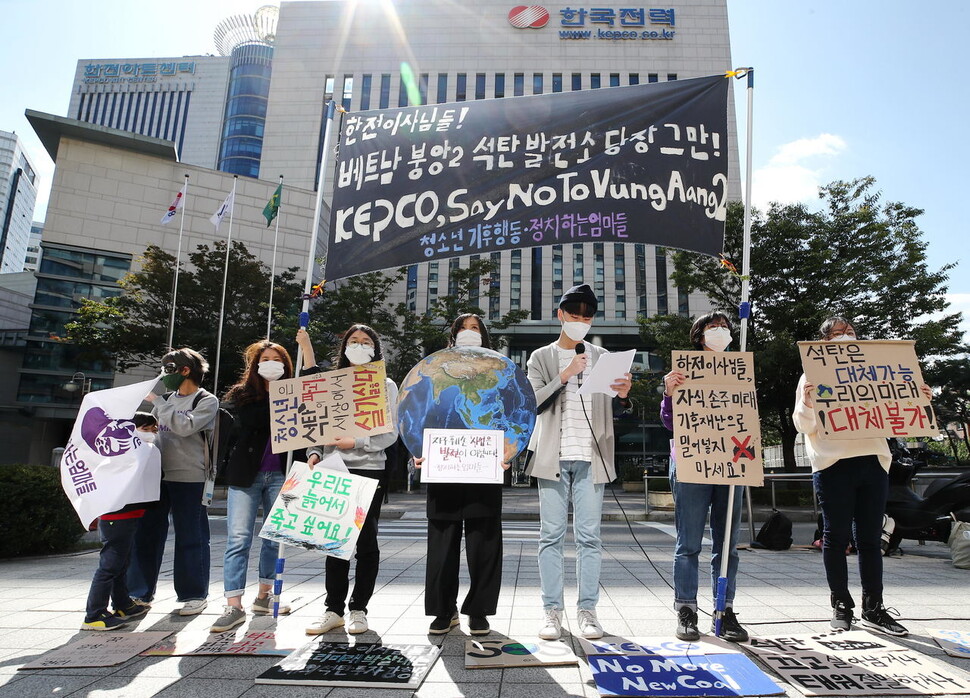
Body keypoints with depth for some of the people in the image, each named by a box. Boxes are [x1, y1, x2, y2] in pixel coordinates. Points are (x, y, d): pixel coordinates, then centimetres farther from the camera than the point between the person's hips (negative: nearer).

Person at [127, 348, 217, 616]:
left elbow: (185, 426, -20)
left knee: (190, 537, 1)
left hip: (189, 478, -6)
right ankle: (141, 593, 22)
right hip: (159, 474, 6)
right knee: (146, 533, 9)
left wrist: (157, 402, -13)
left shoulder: (207, 401, -3)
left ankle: (194, 595, 13)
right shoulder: (168, 398, 15)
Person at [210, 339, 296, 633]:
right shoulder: (240, 394, 4)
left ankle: (263, 597, 24)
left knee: (275, 538, 9)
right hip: (246, 475, -1)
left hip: (280, 475, 2)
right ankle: (234, 606, -1)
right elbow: (250, 420, -11)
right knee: (238, 538, -5)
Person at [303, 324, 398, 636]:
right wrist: (314, 452, -5)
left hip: (369, 470, -2)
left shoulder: (386, 386, 6)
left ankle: (358, 609, 16)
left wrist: (356, 443, -14)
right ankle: (334, 610, 17)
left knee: (366, 541, 4)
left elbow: (390, 433, -2)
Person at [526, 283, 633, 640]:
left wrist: (623, 397, -12)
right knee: (551, 535, 1)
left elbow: (612, 410, 10)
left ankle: (587, 609, 12)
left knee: (589, 536, 2)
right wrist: (564, 375, -13)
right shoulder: (541, 358, 9)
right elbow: (532, 401, -4)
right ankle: (552, 610, 9)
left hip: (591, 457, 1)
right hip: (553, 456, -1)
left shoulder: (601, 357, 13)